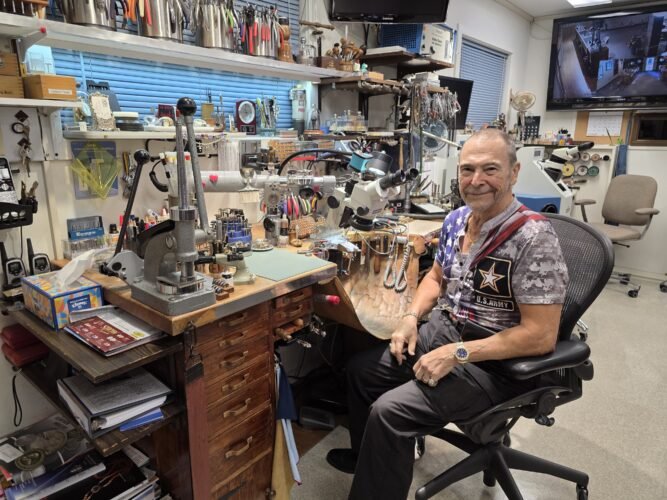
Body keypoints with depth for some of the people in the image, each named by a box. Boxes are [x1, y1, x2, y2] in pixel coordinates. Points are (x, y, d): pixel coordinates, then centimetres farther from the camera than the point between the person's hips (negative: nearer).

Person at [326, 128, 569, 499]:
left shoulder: (533, 237, -24)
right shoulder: (456, 220, -1)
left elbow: (541, 335, -24)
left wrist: (458, 354, -26)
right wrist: (412, 318, -2)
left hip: (496, 363, -8)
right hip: (443, 332, 8)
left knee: (389, 411, -22)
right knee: (361, 369, 13)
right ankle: (371, 458, 38)